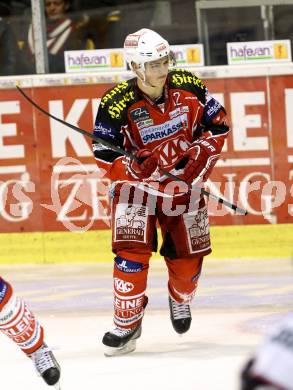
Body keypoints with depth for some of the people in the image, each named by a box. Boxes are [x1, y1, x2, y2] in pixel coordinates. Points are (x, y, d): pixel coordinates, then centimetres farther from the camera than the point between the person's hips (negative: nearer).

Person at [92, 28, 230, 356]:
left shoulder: (189, 87, -11)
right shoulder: (116, 104, -22)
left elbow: (217, 124, 2)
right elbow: (106, 157, -18)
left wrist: (199, 158, -11)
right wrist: (149, 175, -24)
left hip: (184, 181, 3)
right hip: (137, 182, -3)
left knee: (188, 255, 3)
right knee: (132, 250, -19)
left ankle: (180, 299, 37)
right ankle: (126, 324, -7)